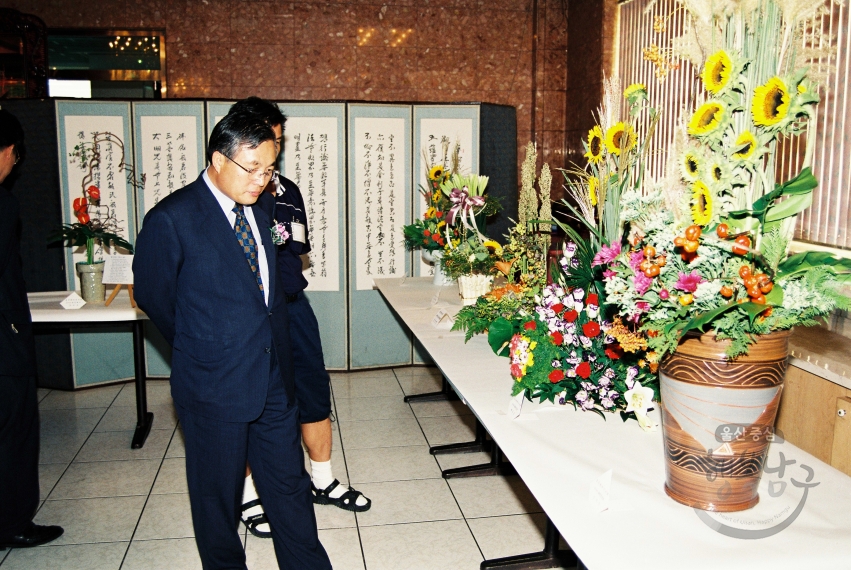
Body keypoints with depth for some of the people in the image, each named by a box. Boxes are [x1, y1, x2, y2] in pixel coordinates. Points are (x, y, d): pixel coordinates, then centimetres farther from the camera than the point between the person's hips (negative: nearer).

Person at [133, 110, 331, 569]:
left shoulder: (264, 206, 5)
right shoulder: (171, 219, -16)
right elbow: (152, 297, -4)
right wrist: (198, 348, 6)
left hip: (273, 376, 6)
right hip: (215, 385, -5)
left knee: (289, 484, 16)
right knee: (217, 494, 14)